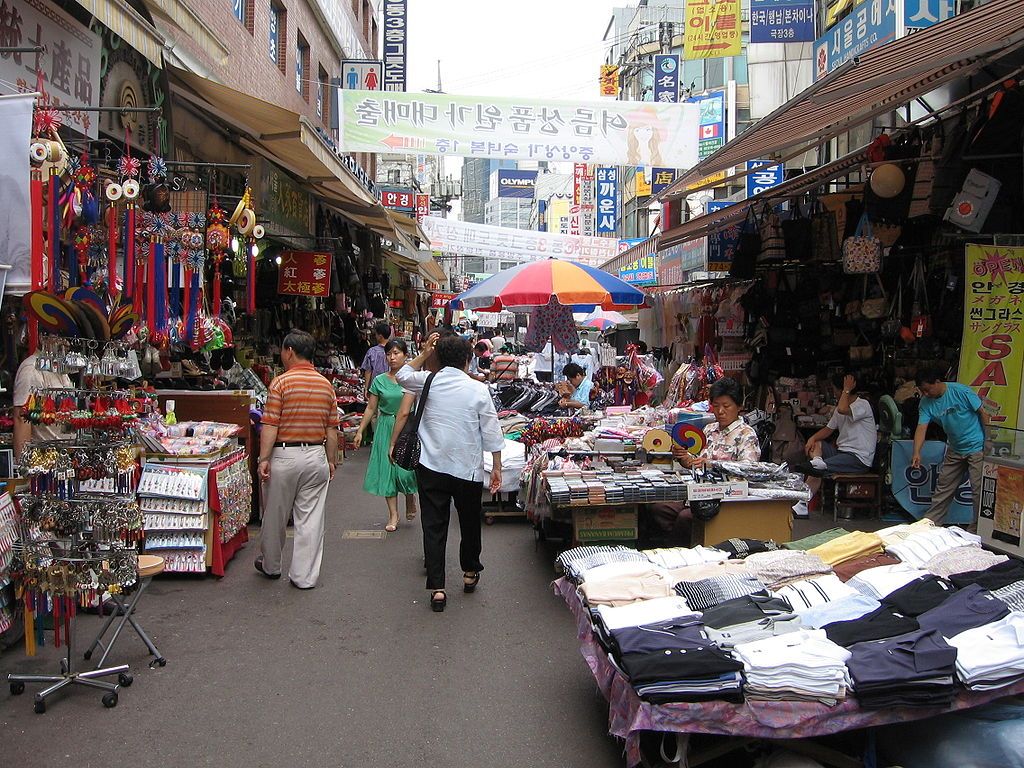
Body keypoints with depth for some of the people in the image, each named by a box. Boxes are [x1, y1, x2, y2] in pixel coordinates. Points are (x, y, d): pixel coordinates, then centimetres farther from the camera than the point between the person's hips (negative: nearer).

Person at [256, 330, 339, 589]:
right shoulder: (326, 385, 4)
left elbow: (270, 425, -13)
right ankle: (304, 576, 9)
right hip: (316, 456, 3)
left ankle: (270, 565, 32)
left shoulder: (280, 382, -9)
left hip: (284, 455, -3)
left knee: (275, 516, 14)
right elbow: (332, 429, 6)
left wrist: (263, 459, -9)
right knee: (310, 519, 6)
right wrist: (332, 460, 13)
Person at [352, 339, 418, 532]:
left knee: (406, 467, -7)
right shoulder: (380, 381, 4)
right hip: (386, 428, 2)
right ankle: (393, 515, 10)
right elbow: (371, 408, 7)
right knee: (387, 468, 2)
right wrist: (360, 431, 6)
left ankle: (411, 500, 25)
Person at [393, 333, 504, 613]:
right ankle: (470, 573, 36)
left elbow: (403, 375, 21)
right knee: (469, 522, 18)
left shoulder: (428, 382, -3)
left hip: (431, 468, 1)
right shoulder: (478, 389, -9)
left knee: (433, 526, 5)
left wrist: (424, 353, 26)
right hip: (468, 469, -1)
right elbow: (491, 432, -5)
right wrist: (497, 467, 4)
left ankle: (437, 588, 3)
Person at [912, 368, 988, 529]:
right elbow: (921, 428, -13)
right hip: (955, 449, 6)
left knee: (979, 490, -5)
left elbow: (982, 413, -13)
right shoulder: (926, 403, -4)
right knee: (943, 488, 11)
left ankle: (975, 531, 5)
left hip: (977, 447, -6)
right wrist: (917, 453, -28)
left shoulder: (960, 391, -18)